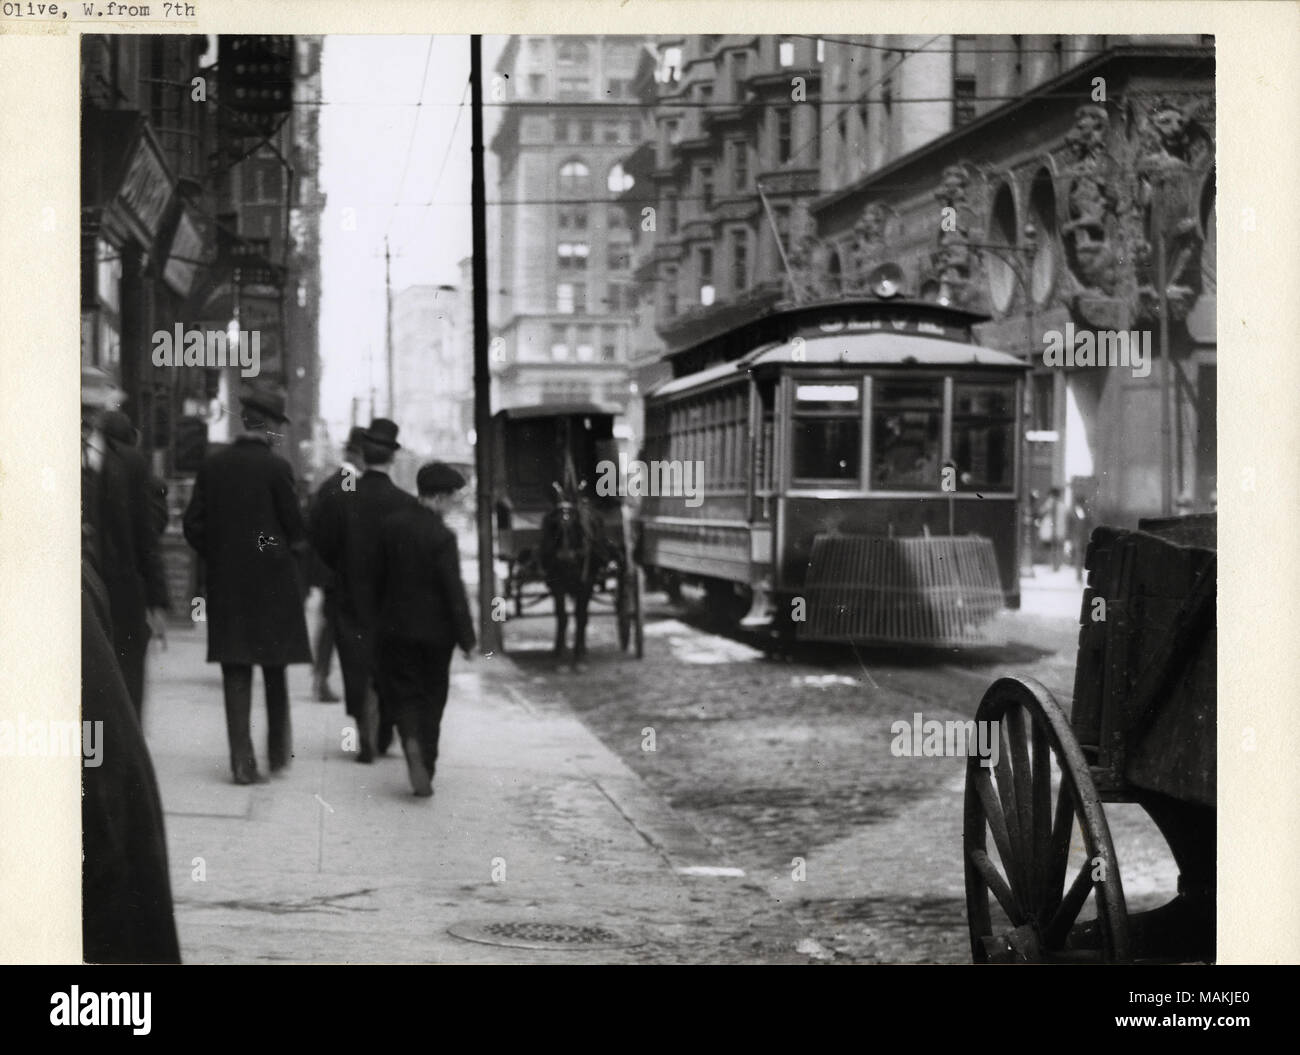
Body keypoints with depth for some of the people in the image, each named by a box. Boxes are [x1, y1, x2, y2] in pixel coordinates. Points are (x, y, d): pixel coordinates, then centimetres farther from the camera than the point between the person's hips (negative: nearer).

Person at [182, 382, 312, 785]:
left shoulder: (212, 465, 2)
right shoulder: (275, 468, -11)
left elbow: (193, 525, 3)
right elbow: (297, 529, -6)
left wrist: (219, 557, 14)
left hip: (225, 584, 3)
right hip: (272, 583, -3)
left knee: (236, 675, 4)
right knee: (275, 669, 13)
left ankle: (242, 762, 0)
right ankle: (278, 751, 20)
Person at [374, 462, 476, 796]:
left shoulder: (391, 525, -1)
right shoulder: (442, 537, -16)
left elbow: (379, 577, 8)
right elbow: (455, 592, -16)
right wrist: (467, 639, -10)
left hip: (396, 627, 3)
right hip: (435, 630, -3)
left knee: (403, 693, 9)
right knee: (432, 698, 10)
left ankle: (412, 742, -20)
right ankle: (425, 766, 12)